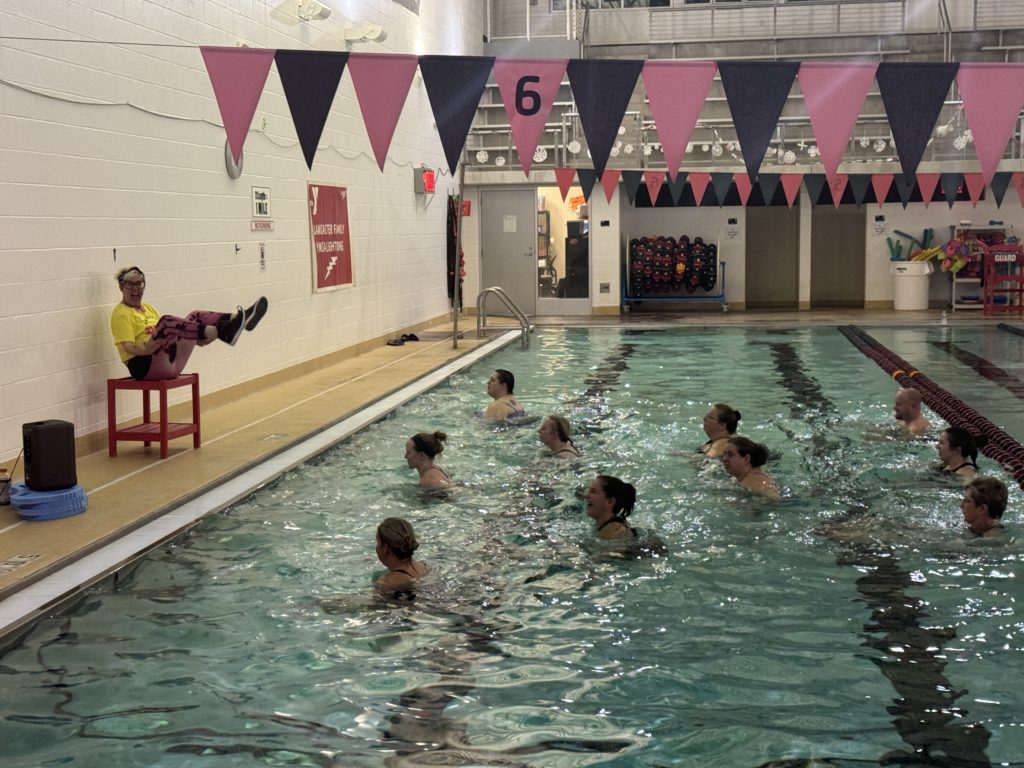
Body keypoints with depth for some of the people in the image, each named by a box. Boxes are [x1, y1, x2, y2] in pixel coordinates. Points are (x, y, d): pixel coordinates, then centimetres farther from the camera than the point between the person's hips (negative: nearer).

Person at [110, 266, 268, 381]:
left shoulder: (148, 309, 22)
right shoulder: (121, 314, -1)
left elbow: (170, 333, 21)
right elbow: (128, 347, -13)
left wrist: (197, 337, 5)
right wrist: (144, 350, -34)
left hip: (171, 363, 8)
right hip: (144, 365, -8)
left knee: (196, 317, -3)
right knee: (166, 321, -31)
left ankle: (239, 319, -24)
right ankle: (223, 332, -43)